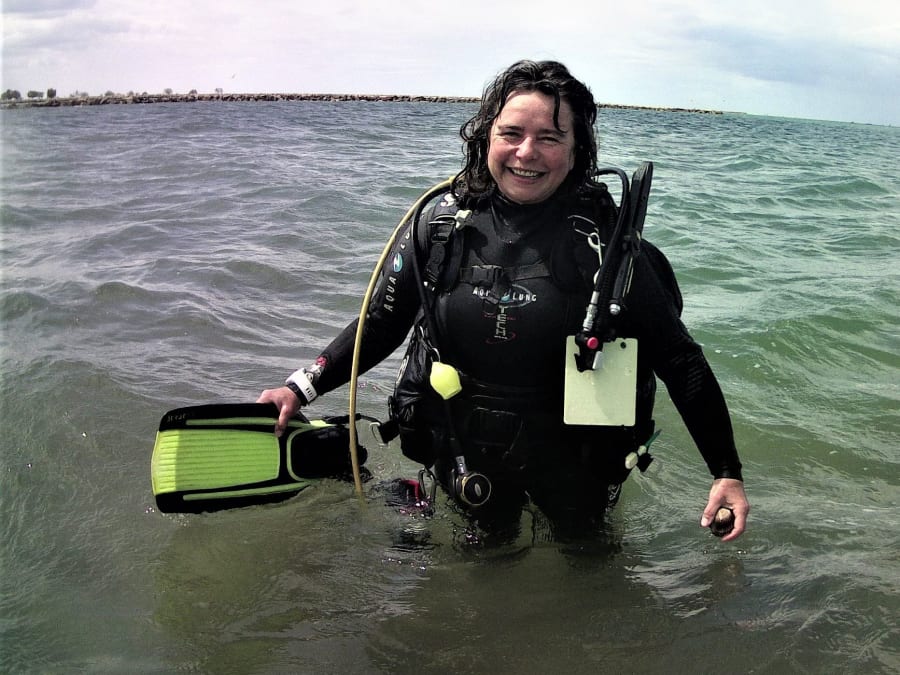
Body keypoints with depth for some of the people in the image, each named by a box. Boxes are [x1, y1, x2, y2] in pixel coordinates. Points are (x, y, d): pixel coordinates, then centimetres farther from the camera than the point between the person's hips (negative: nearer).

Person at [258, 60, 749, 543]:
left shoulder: (604, 240, -18)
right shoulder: (438, 225, -11)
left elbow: (679, 359, -12)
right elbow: (380, 325, 2)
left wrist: (726, 470, -13)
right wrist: (301, 387, -5)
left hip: (574, 463, -1)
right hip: (462, 449, 2)